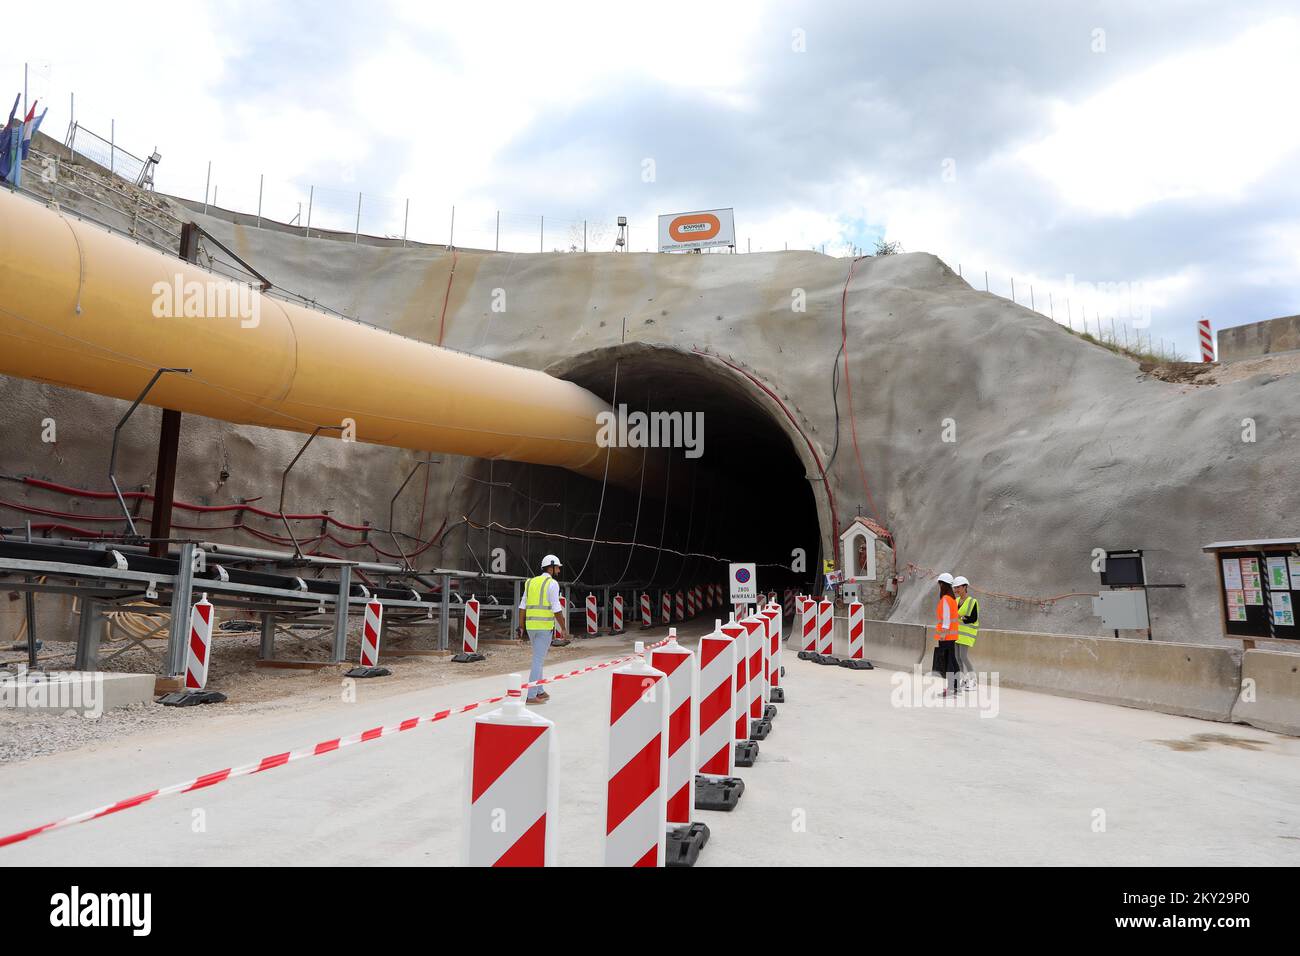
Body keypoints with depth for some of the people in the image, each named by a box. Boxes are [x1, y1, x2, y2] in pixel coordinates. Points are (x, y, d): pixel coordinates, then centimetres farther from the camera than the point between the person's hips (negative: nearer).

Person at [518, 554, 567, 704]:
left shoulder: (530, 583, 12)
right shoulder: (552, 584, -9)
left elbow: (523, 607, 11)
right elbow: (557, 609, -14)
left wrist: (522, 628, 16)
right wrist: (563, 628, -4)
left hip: (531, 626, 7)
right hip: (545, 627, -7)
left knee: (539, 658, 20)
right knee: (538, 661, -4)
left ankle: (539, 692, 25)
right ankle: (531, 696, -4)